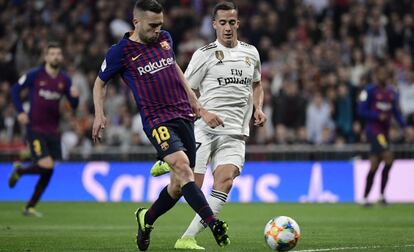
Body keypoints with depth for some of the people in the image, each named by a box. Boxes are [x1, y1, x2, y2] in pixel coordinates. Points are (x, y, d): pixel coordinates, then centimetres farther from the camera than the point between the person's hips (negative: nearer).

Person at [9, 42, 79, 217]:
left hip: (53, 130, 5)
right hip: (35, 129, -5)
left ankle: (30, 207, 18)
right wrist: (20, 112, -6)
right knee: (46, 166, -18)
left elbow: (74, 106, 7)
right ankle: (19, 171, 13)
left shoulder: (65, 80, 5)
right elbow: (15, 90, 4)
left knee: (48, 172, 5)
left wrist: (75, 96, -16)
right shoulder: (34, 75, -7)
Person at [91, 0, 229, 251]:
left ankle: (147, 218, 31)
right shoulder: (121, 52, -3)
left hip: (184, 116, 6)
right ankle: (214, 224, -35)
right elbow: (100, 83, 11)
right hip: (157, 120, -6)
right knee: (183, 167, -27)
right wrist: (99, 115, 1)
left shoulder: (165, 38, 11)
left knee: (180, 184, 6)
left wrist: (190, 95, 26)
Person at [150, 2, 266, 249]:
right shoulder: (204, 54, -1)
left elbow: (256, 85, 29)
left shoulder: (251, 53, 13)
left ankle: (188, 237, -18)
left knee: (225, 182, -20)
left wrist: (258, 108, 10)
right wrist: (204, 113, -16)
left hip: (235, 134, 3)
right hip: (205, 129, -3)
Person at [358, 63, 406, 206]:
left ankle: (365, 198, 14)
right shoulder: (370, 91, -5)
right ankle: (381, 195, -12)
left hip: (384, 132, 7)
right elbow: (361, 111, -8)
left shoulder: (392, 93, 13)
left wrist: (404, 126, 2)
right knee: (388, 158, -20)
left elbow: (396, 112, 16)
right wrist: (378, 116, -19)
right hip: (373, 129, -7)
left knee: (374, 165, 8)